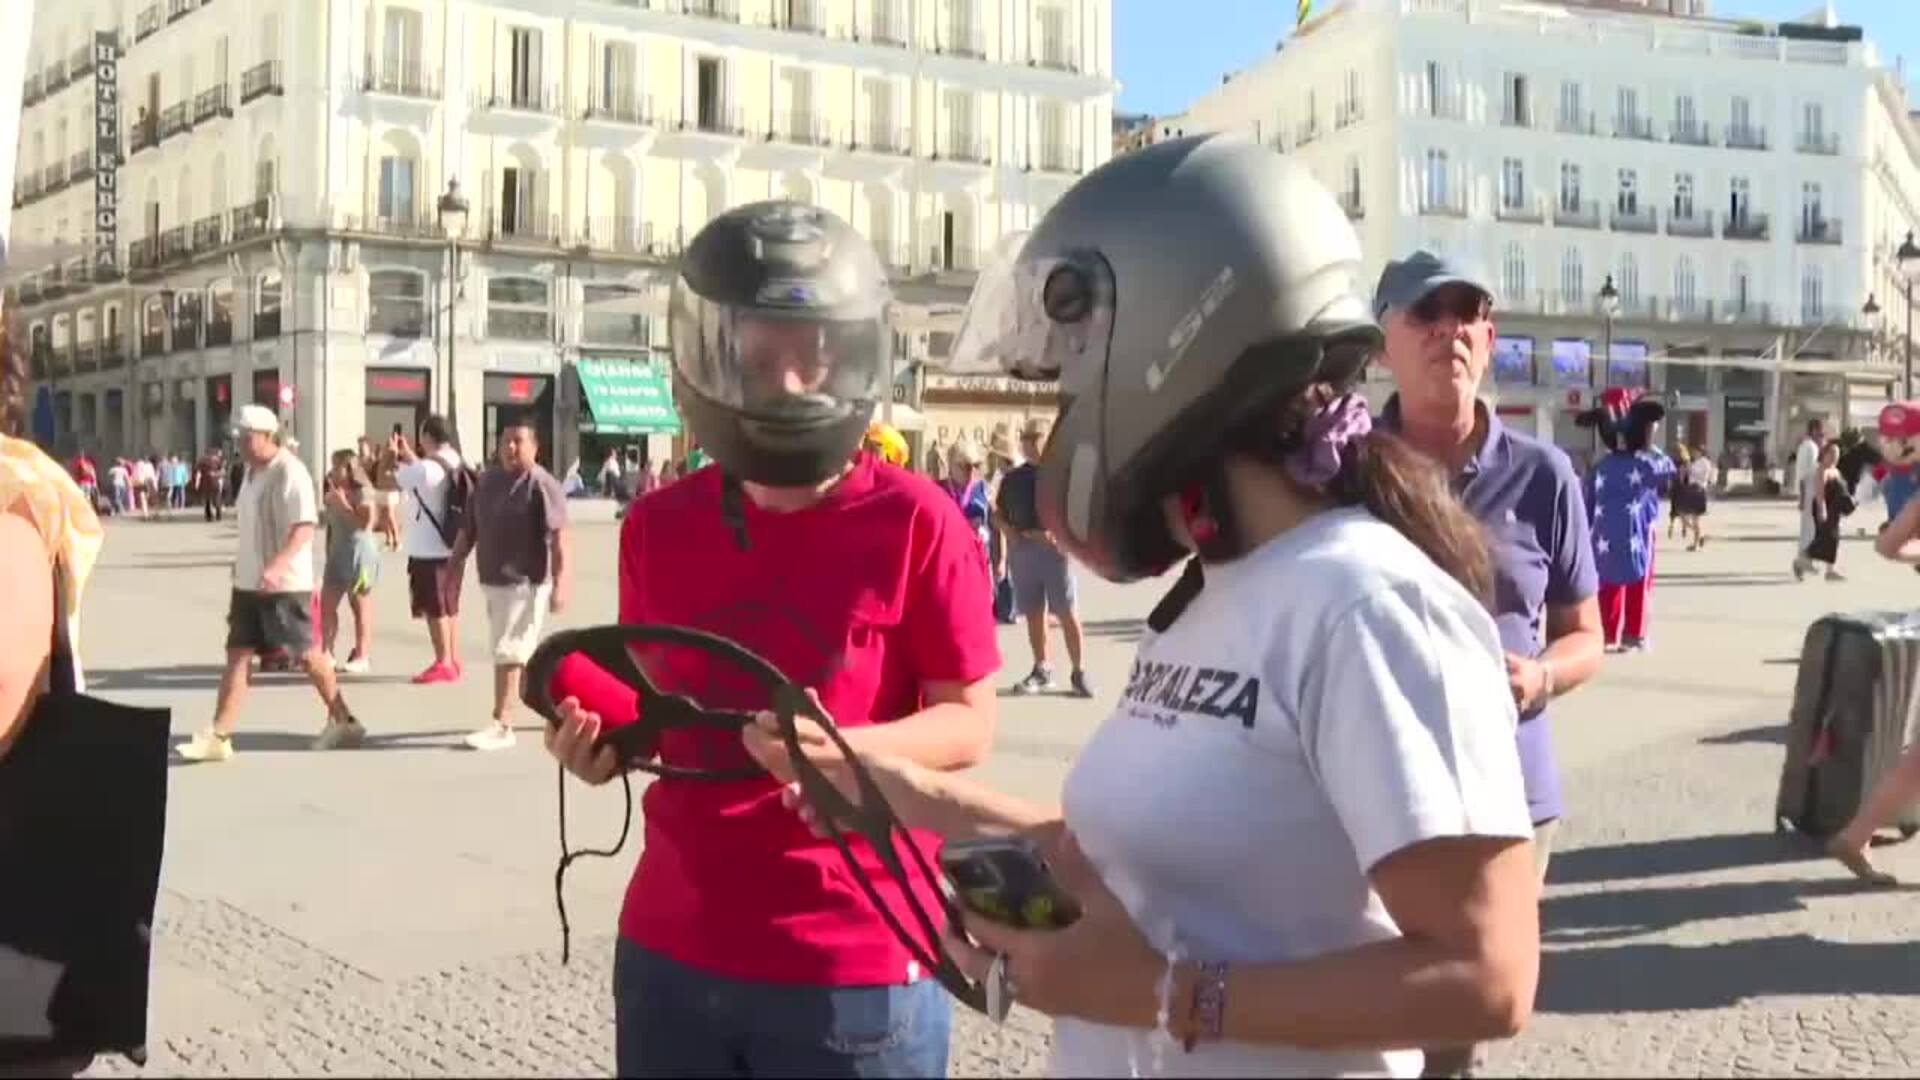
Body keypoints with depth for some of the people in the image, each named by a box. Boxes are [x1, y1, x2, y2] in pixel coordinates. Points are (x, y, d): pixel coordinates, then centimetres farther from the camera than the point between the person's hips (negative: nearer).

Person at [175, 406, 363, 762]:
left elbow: (305, 526, -24)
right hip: (249, 583, 9)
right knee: (238, 655, 4)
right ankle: (218, 737, 3)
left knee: (307, 653, 1)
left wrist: (278, 565, -36)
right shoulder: (252, 472, 13)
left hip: (284, 584, -8)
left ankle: (342, 721, 18)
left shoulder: (290, 473, -15)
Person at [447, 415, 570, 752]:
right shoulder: (488, 479, 11)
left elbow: (558, 537, -19)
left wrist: (560, 581, -26)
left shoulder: (542, 484, -12)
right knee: (523, 651, 17)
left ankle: (501, 726, -5)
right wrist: (455, 563, 15)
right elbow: (470, 526, 18)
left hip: (526, 582, -8)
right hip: (492, 579, 8)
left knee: (509, 652, -9)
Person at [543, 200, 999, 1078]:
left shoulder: (915, 523, -10)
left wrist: (849, 747, -23)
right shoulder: (660, 527, 3)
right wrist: (605, 735, -6)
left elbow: (970, 723, -7)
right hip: (671, 953, 4)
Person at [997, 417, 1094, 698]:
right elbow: (999, 513, 20)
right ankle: (1041, 670, 20)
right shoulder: (1013, 478, 13)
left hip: (1055, 546, -4)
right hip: (1022, 549, 5)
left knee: (1068, 614, -5)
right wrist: (1010, 532, 1)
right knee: (1033, 614, 10)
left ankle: (1079, 673, -1)